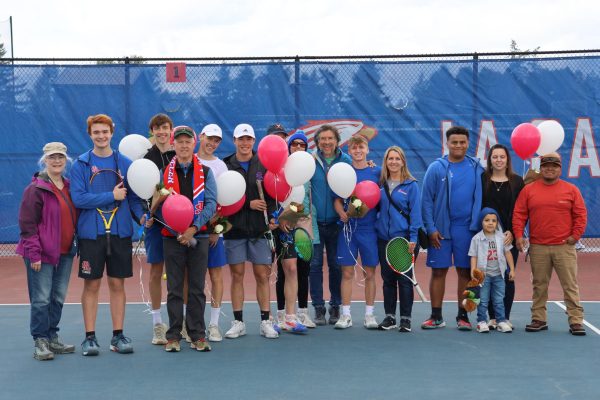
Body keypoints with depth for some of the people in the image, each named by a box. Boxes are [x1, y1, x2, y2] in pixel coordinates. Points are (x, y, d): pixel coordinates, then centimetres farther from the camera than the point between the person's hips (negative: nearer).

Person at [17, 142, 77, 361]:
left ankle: (53, 337, 22)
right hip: (42, 254, -7)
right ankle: (40, 342, 3)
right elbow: (27, 224, -12)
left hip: (65, 252, 7)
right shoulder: (36, 189, -9)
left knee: (58, 298, 12)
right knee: (41, 299, -5)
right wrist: (34, 253, -17)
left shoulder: (69, 187, 12)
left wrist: (75, 245, 12)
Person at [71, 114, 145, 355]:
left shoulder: (124, 163, 6)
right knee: (91, 285, 4)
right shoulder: (80, 165, -1)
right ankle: (90, 337, 12)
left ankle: (118, 335, 15)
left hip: (120, 233, 2)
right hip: (91, 233, -2)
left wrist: (141, 215, -10)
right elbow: (78, 198, -11)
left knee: (117, 284, 7)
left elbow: (133, 197, 8)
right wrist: (112, 196, -13)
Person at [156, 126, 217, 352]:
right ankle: (173, 336, 9)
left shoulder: (205, 172, 6)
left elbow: (211, 204, -2)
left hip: (198, 236, 0)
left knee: (197, 288, 4)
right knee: (174, 289, 3)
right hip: (172, 237, 0)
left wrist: (194, 228, -14)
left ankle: (197, 335, 11)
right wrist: (178, 231, -10)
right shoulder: (164, 173, 6)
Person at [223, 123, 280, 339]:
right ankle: (238, 323, 13)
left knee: (262, 275, 3)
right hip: (235, 229, -1)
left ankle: (266, 322, 10)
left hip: (259, 229, 1)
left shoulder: (263, 164, 6)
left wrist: (270, 217, -10)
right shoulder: (225, 166, 1)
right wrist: (248, 204, -13)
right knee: (237, 275, 5)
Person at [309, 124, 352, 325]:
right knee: (315, 264, 2)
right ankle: (318, 308, 10)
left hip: (336, 222, 1)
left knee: (336, 264, 7)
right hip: (314, 221, -1)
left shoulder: (346, 161, 2)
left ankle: (336, 306, 18)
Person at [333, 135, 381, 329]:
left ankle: (369, 314, 12)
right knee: (347, 272, 2)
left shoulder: (376, 172, 5)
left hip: (369, 228, 0)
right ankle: (345, 315, 8)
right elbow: (337, 200, 6)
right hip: (348, 228, 0)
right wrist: (342, 213, -13)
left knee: (369, 273, 4)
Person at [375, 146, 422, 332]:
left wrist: (413, 238, -13)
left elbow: (415, 212, -7)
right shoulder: (380, 184, 10)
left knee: (404, 278, -1)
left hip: (404, 238, -4)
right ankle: (389, 316, 18)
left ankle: (406, 318, 6)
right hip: (384, 238, 4)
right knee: (387, 278, 9)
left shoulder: (411, 185, -3)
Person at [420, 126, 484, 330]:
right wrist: (431, 228, -8)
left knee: (465, 272, 5)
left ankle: (463, 316, 14)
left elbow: (480, 198, 6)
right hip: (441, 229, -1)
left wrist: (478, 225, -1)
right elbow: (426, 200, -2)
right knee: (438, 271, 4)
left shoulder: (476, 168, 4)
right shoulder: (436, 168, -1)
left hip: (467, 229, 1)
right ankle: (436, 316, 13)